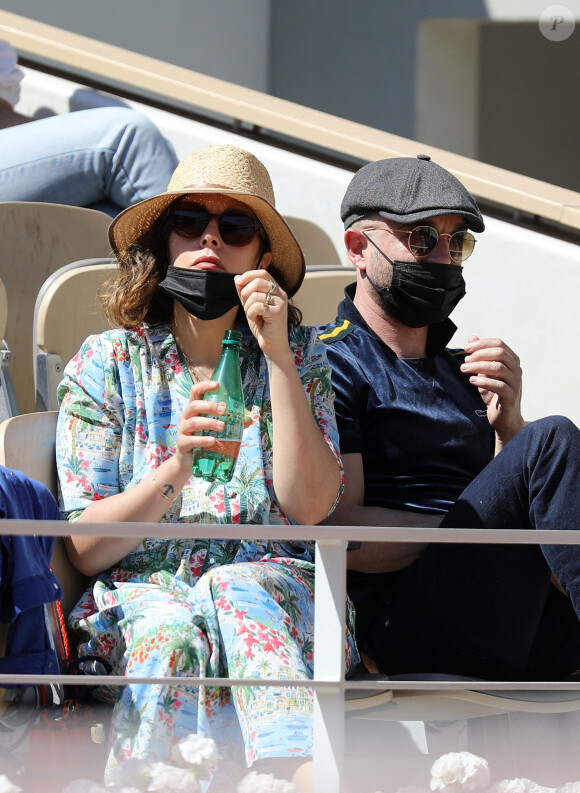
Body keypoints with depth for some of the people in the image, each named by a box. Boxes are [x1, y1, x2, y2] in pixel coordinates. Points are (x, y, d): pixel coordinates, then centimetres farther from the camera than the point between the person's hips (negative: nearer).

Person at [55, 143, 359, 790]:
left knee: (233, 590, -36)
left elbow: (308, 507, -4)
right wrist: (175, 471, -17)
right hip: (141, 593, 0)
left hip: (275, 585, 0)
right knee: (170, 633, -36)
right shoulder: (105, 365, 9)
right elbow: (85, 549, 1)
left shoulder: (299, 356, 12)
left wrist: (278, 357, -8)